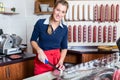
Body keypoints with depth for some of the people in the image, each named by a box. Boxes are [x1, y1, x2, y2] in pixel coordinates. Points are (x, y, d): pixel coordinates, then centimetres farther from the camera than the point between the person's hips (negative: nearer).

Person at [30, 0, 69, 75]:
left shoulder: (64, 28, 0)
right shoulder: (40, 23, -8)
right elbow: (33, 40, 1)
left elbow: (64, 47, 6)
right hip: (42, 59, -2)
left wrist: (61, 61, -8)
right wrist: (39, 50, -16)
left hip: (57, 58, 2)